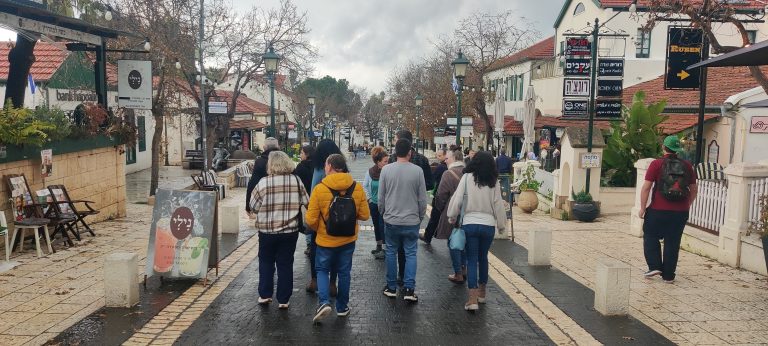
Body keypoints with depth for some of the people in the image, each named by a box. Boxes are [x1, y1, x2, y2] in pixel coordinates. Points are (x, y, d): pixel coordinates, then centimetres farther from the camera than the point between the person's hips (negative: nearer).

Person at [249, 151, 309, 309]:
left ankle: (264, 295, 21)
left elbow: (253, 206, -5)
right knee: (285, 264, 10)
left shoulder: (263, 182, -12)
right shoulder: (296, 181, -6)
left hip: (267, 230, -1)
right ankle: (283, 300, 14)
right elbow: (306, 202, 1)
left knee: (266, 262, 17)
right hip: (290, 231, 1)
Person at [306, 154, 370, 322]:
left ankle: (324, 302, -3)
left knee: (322, 270, 15)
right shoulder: (357, 187, -9)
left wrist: (318, 229, 7)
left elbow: (311, 220, -14)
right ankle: (342, 307, 26)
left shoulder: (320, 189, -16)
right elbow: (365, 215, -4)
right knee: (344, 272, 17)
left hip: (326, 240, -2)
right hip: (348, 239, 3)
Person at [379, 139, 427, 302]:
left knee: (391, 252, 13)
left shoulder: (386, 169, -6)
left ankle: (391, 287, 21)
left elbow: (381, 197, 0)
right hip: (412, 221, -1)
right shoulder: (417, 171, -8)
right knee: (410, 254, 7)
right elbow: (422, 198, -3)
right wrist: (421, 216, 12)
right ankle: (409, 289, 3)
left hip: (391, 220, 1)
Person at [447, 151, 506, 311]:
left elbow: (457, 198, -6)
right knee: (483, 258, 19)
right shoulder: (493, 182, -1)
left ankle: (473, 300, -5)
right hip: (488, 224, 2)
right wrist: (501, 224, 16)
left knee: (472, 260, 2)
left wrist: (452, 217, 9)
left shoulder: (467, 177, -7)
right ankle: (482, 293, 33)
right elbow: (498, 205, 3)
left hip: (470, 223, -2)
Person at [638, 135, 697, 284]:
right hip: (681, 212, 3)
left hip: (659, 211, -3)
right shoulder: (687, 166, 5)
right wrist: (687, 206, 25)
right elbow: (694, 190, 12)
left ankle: (654, 266, 5)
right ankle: (668, 275, 15)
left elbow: (646, 188, -11)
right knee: (673, 243, 10)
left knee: (650, 237, 16)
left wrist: (642, 208, -5)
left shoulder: (657, 164, -7)